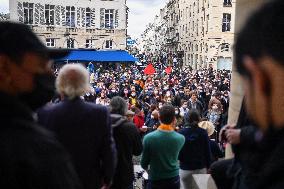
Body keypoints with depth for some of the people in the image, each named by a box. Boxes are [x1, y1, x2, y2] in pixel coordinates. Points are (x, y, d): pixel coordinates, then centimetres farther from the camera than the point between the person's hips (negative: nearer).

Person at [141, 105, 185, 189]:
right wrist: (173, 129, 3)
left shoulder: (148, 138, -19)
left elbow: (144, 164, -9)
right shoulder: (181, 138, -14)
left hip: (155, 180, -1)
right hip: (173, 179, 2)